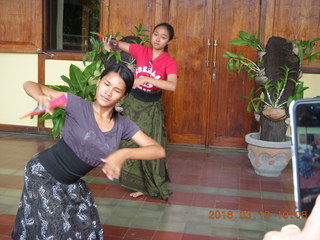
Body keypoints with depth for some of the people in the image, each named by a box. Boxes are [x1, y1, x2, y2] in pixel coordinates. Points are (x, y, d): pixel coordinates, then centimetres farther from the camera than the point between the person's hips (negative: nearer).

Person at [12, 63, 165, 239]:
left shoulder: (123, 125, -8)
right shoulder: (78, 105, -20)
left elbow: (159, 151, -15)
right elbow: (30, 85, -18)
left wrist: (124, 153, -31)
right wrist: (41, 97, -42)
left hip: (72, 184, 5)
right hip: (43, 173, -5)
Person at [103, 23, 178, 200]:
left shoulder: (169, 62, -15)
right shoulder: (140, 50, -7)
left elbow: (172, 86, -32)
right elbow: (119, 44, 4)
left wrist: (146, 79, -39)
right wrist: (110, 46, -19)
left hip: (152, 107, -2)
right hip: (133, 102, 3)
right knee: (132, 143, 10)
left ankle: (151, 185, 22)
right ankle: (138, 183, 26)